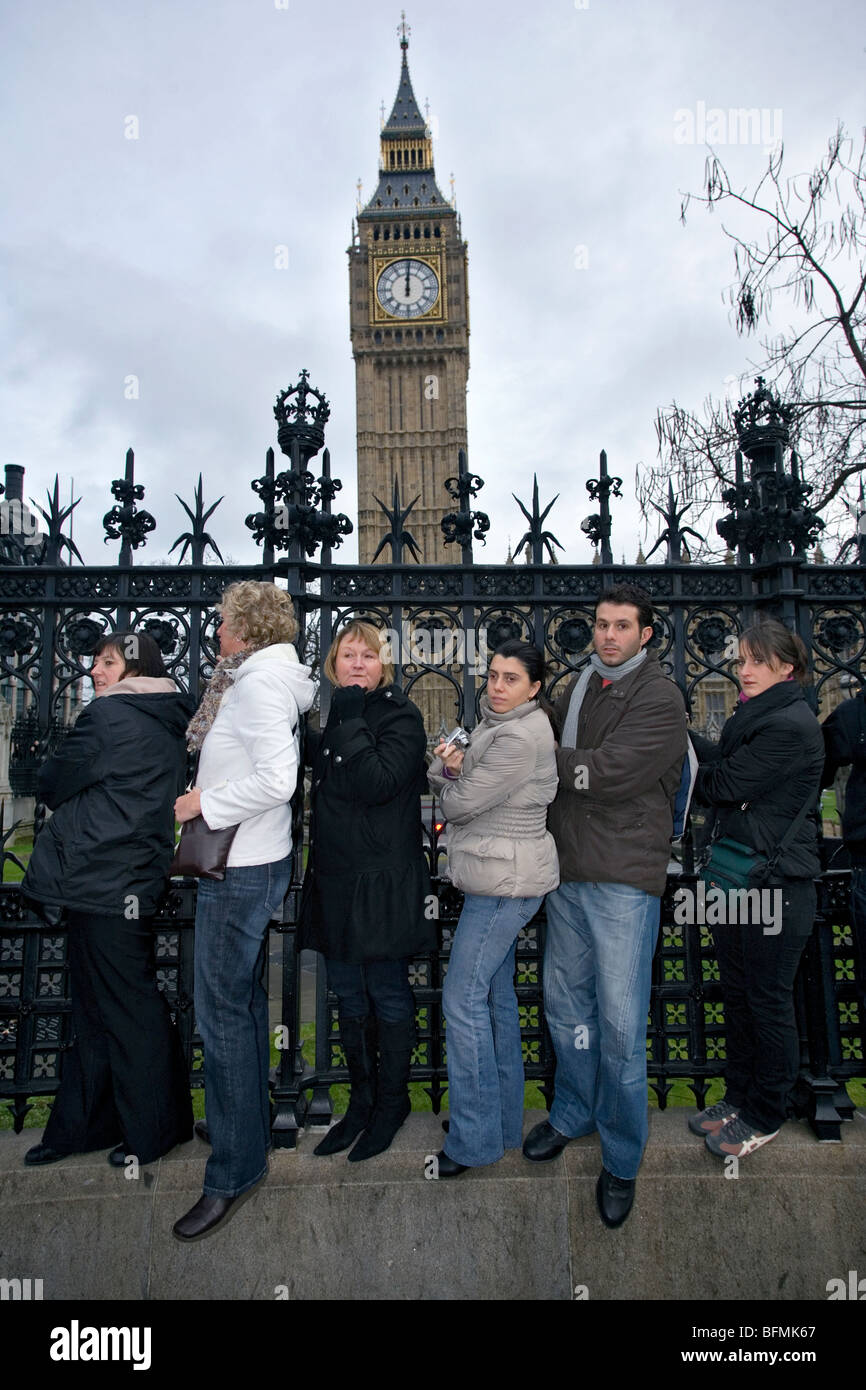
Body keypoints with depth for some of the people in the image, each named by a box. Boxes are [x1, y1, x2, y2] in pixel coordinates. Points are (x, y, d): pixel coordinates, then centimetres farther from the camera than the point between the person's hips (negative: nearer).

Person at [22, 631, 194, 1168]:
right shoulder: (170, 725, 11)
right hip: (135, 880, 9)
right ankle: (78, 1126, 28)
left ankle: (151, 1131, 16)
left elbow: (52, 786, -7)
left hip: (103, 882, -9)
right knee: (100, 1008, 16)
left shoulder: (108, 715, -14)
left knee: (127, 1010, 3)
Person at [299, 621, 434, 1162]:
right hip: (335, 879, 7)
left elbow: (376, 782, -23)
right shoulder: (328, 715, 11)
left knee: (388, 995, 7)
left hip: (383, 882, -7)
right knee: (349, 997, 16)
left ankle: (391, 1102, 25)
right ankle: (362, 1101, 31)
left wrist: (350, 718, -19)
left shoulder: (401, 715, -9)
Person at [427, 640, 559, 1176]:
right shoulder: (497, 724, 13)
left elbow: (461, 804, -18)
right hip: (496, 877, 10)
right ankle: (505, 1121, 28)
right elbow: (457, 798, 11)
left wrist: (448, 781, 5)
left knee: (463, 999, -6)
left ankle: (475, 1139, 5)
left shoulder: (520, 737, -19)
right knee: (496, 996, 16)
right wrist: (449, 767, -11)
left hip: (506, 880, -10)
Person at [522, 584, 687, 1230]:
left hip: (624, 879, -6)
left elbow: (610, 772, -21)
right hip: (567, 869, 7)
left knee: (620, 1024, 0)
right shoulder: (580, 686, 12)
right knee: (565, 1001, 17)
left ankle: (622, 1160, 19)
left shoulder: (661, 699, -11)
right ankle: (573, 1113, 40)